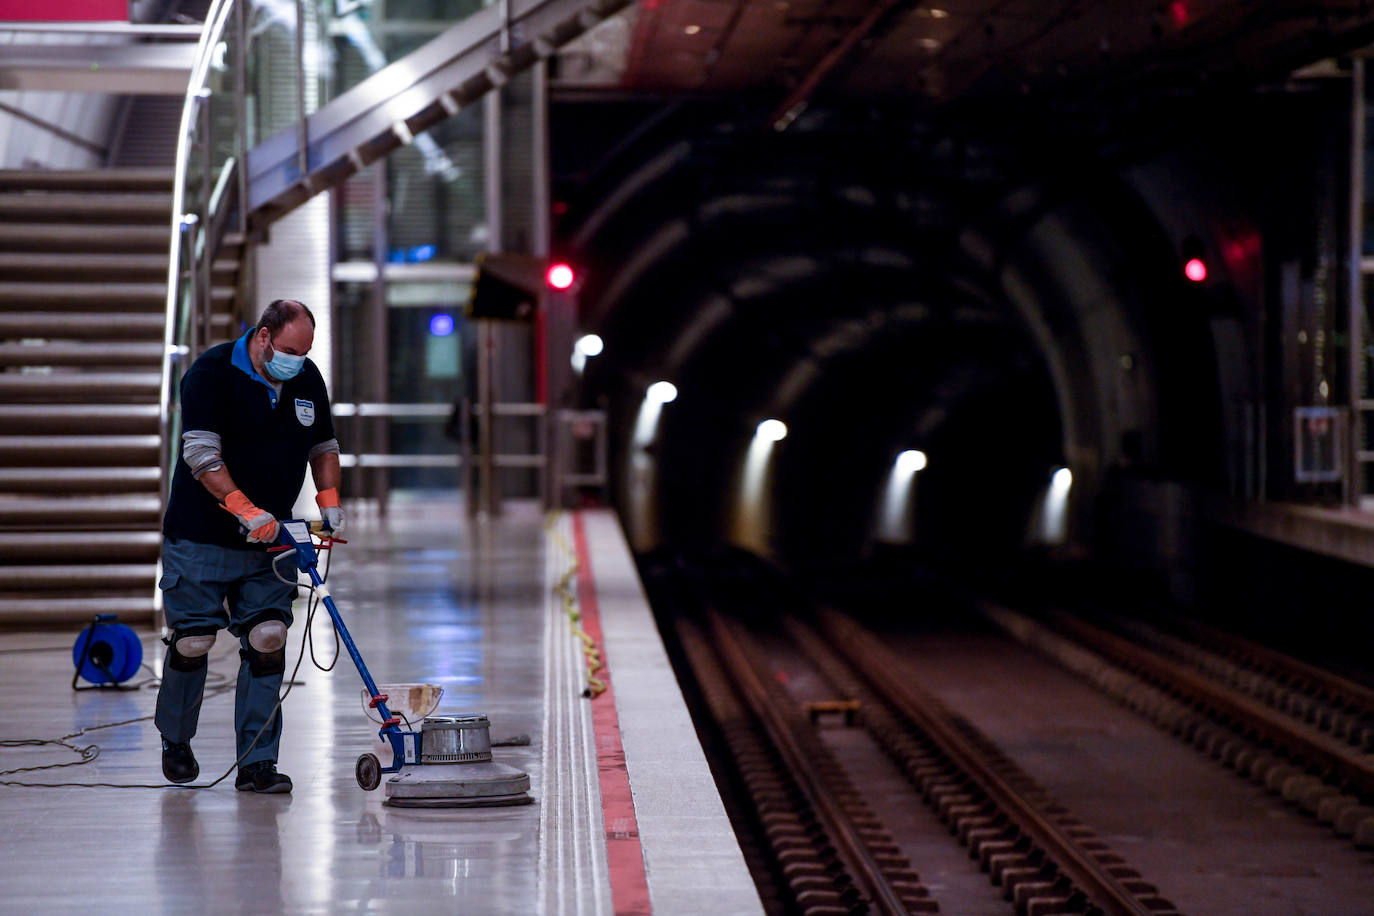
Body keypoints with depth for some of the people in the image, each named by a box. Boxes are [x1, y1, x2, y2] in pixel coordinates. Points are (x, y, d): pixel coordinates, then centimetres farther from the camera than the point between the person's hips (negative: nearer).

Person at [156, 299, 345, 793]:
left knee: (267, 641, -5)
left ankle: (257, 764, -1)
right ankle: (175, 742, 26)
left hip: (270, 539, 5)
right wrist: (245, 510, -30)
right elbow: (201, 453, -22)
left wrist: (330, 500, 4)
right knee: (192, 641, 2)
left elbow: (323, 445, 19)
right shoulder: (212, 372, -13)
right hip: (201, 535, -5)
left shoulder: (307, 379, 5)